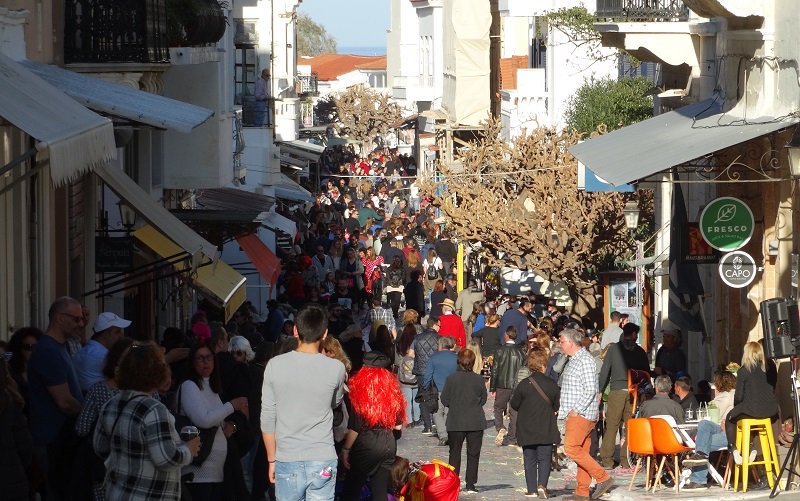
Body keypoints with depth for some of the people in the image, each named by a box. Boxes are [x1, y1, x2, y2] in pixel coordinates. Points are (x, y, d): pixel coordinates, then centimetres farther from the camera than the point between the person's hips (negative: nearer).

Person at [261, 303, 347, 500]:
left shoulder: (275, 366, -5)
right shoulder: (336, 368, -7)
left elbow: (267, 419, 0)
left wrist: (272, 460, 10)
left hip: (286, 462, 1)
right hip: (322, 462, -1)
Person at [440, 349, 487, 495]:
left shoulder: (451, 379, -9)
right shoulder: (479, 379, -5)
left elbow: (444, 400, -5)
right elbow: (483, 399, 5)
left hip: (456, 422, -1)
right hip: (476, 422, 1)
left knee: (455, 452, 10)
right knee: (473, 453, 7)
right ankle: (470, 484, 6)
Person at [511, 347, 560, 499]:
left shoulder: (523, 384, -8)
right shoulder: (552, 385, -6)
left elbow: (514, 404, 0)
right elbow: (557, 406, 2)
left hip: (526, 430, 0)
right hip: (546, 431, 0)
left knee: (529, 459, 8)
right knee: (544, 458, 6)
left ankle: (532, 489, 8)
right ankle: (542, 485, -11)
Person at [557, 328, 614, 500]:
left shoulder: (585, 361, -14)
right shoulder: (573, 360, 18)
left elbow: (590, 391, -20)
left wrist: (576, 410, -20)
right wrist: (565, 411, 19)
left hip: (581, 414, -10)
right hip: (574, 414, 10)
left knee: (572, 448, -15)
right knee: (581, 452, 8)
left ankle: (603, 477, -11)